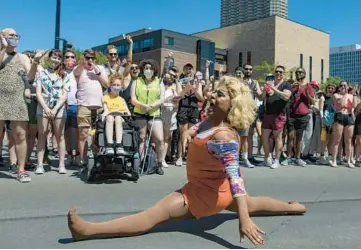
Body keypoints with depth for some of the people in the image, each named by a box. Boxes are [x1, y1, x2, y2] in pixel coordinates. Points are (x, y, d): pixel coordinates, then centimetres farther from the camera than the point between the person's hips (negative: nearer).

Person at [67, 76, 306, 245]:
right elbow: (198, 127, 19)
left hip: (208, 191, -10)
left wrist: (244, 219, -46)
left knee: (155, 214, -21)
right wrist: (188, 132, -4)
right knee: (252, 203, 35)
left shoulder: (223, 136, -32)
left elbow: (235, 176, -40)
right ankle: (294, 207, 53)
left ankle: (89, 230, -27)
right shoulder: (212, 119, -4)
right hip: (217, 187, 10)